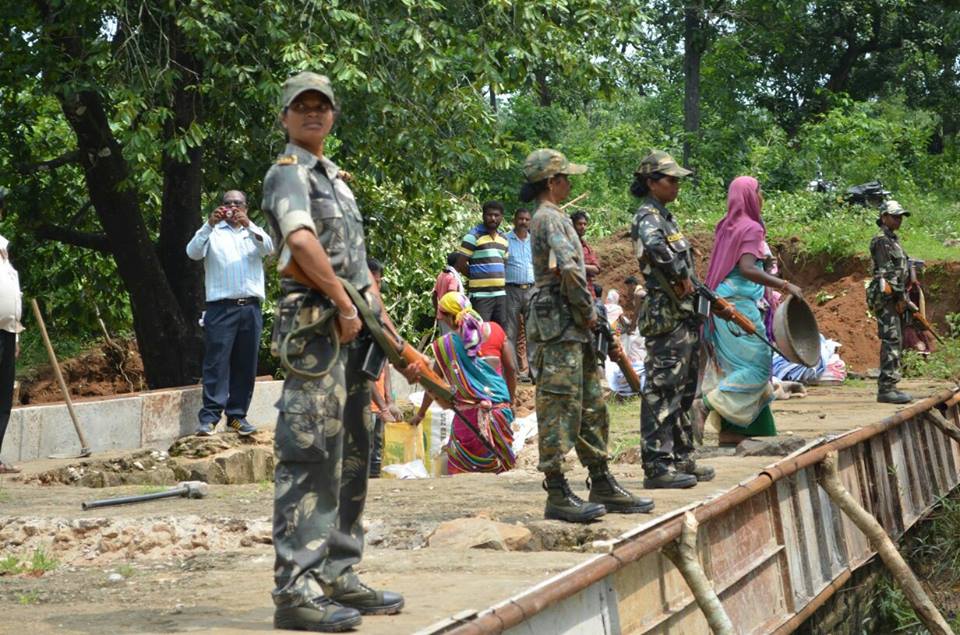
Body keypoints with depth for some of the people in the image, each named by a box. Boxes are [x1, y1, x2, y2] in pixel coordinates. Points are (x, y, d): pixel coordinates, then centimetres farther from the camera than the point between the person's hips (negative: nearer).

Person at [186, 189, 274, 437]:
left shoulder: (254, 233, 18)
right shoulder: (213, 233, 11)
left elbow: (269, 248, -3)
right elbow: (193, 252, -6)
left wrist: (249, 226, -20)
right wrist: (209, 224, -21)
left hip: (251, 308, 3)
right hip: (221, 307, -3)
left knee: (245, 365, 4)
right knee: (216, 362, -8)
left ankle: (237, 415, 10)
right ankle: (209, 418, -11)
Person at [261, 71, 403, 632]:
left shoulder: (336, 177, 23)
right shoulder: (288, 172, -5)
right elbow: (301, 239, -22)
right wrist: (345, 304, -18)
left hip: (353, 326, 9)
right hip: (316, 323, -9)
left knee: (353, 456, 11)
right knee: (310, 456, -13)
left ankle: (339, 575, 18)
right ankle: (296, 590, -13)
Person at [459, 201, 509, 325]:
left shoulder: (503, 239, 16)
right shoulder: (473, 236, -6)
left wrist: (497, 280, 9)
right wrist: (476, 278, 3)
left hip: (501, 293, 7)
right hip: (481, 294, -7)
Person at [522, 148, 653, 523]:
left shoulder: (553, 218, 20)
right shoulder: (550, 218, -12)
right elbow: (568, 269, -24)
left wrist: (587, 314, 12)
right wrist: (587, 311, -13)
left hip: (574, 327, 10)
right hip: (558, 326, -10)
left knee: (592, 406, 14)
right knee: (560, 408, -8)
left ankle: (602, 485, 20)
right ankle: (557, 495, -6)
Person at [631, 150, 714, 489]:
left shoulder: (666, 216, 18)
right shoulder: (647, 217, -12)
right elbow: (655, 247, -35)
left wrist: (697, 293, 16)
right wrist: (681, 276, -23)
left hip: (685, 317, 10)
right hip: (666, 317, -10)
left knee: (684, 391, 15)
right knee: (662, 391, -9)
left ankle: (682, 459, 24)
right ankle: (657, 466, -7)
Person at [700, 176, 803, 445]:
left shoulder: (727, 226, 14)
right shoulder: (751, 228, -10)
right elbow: (746, 269, -23)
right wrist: (784, 285, -24)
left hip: (724, 304, 9)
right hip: (740, 304, -9)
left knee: (736, 367, 10)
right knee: (758, 363, -6)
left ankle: (730, 431, 8)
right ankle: (708, 404, -14)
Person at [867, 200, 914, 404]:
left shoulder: (893, 240, 21)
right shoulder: (881, 240, -9)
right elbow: (885, 271, -16)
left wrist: (902, 298, 20)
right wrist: (899, 296, -18)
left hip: (895, 298, 10)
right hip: (886, 296, -10)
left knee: (895, 343, 10)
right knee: (891, 341, -14)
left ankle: (887, 387, 13)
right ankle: (886, 388, -17)